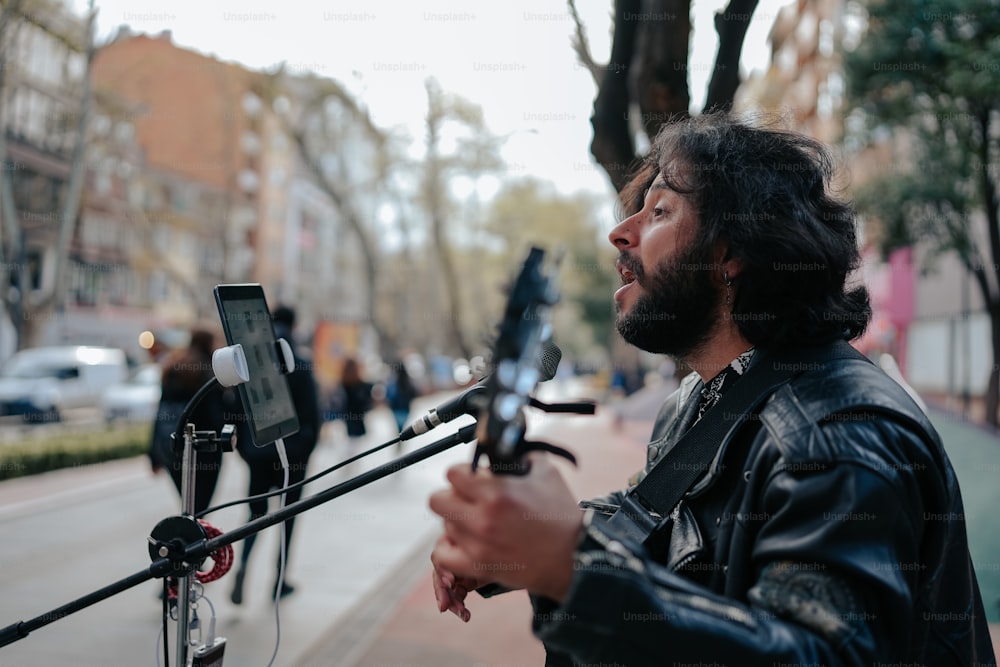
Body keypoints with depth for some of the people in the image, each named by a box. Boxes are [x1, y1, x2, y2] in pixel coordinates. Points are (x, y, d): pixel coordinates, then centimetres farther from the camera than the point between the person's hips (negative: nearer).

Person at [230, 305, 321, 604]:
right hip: (291, 451, -2)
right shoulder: (300, 365, -9)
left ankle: (242, 565, -11)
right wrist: (307, 448, 2)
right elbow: (311, 411, -10)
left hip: (257, 449, 2)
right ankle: (279, 582, 17)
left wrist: (242, 446, 10)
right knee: (287, 514, 11)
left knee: (257, 511, 14)